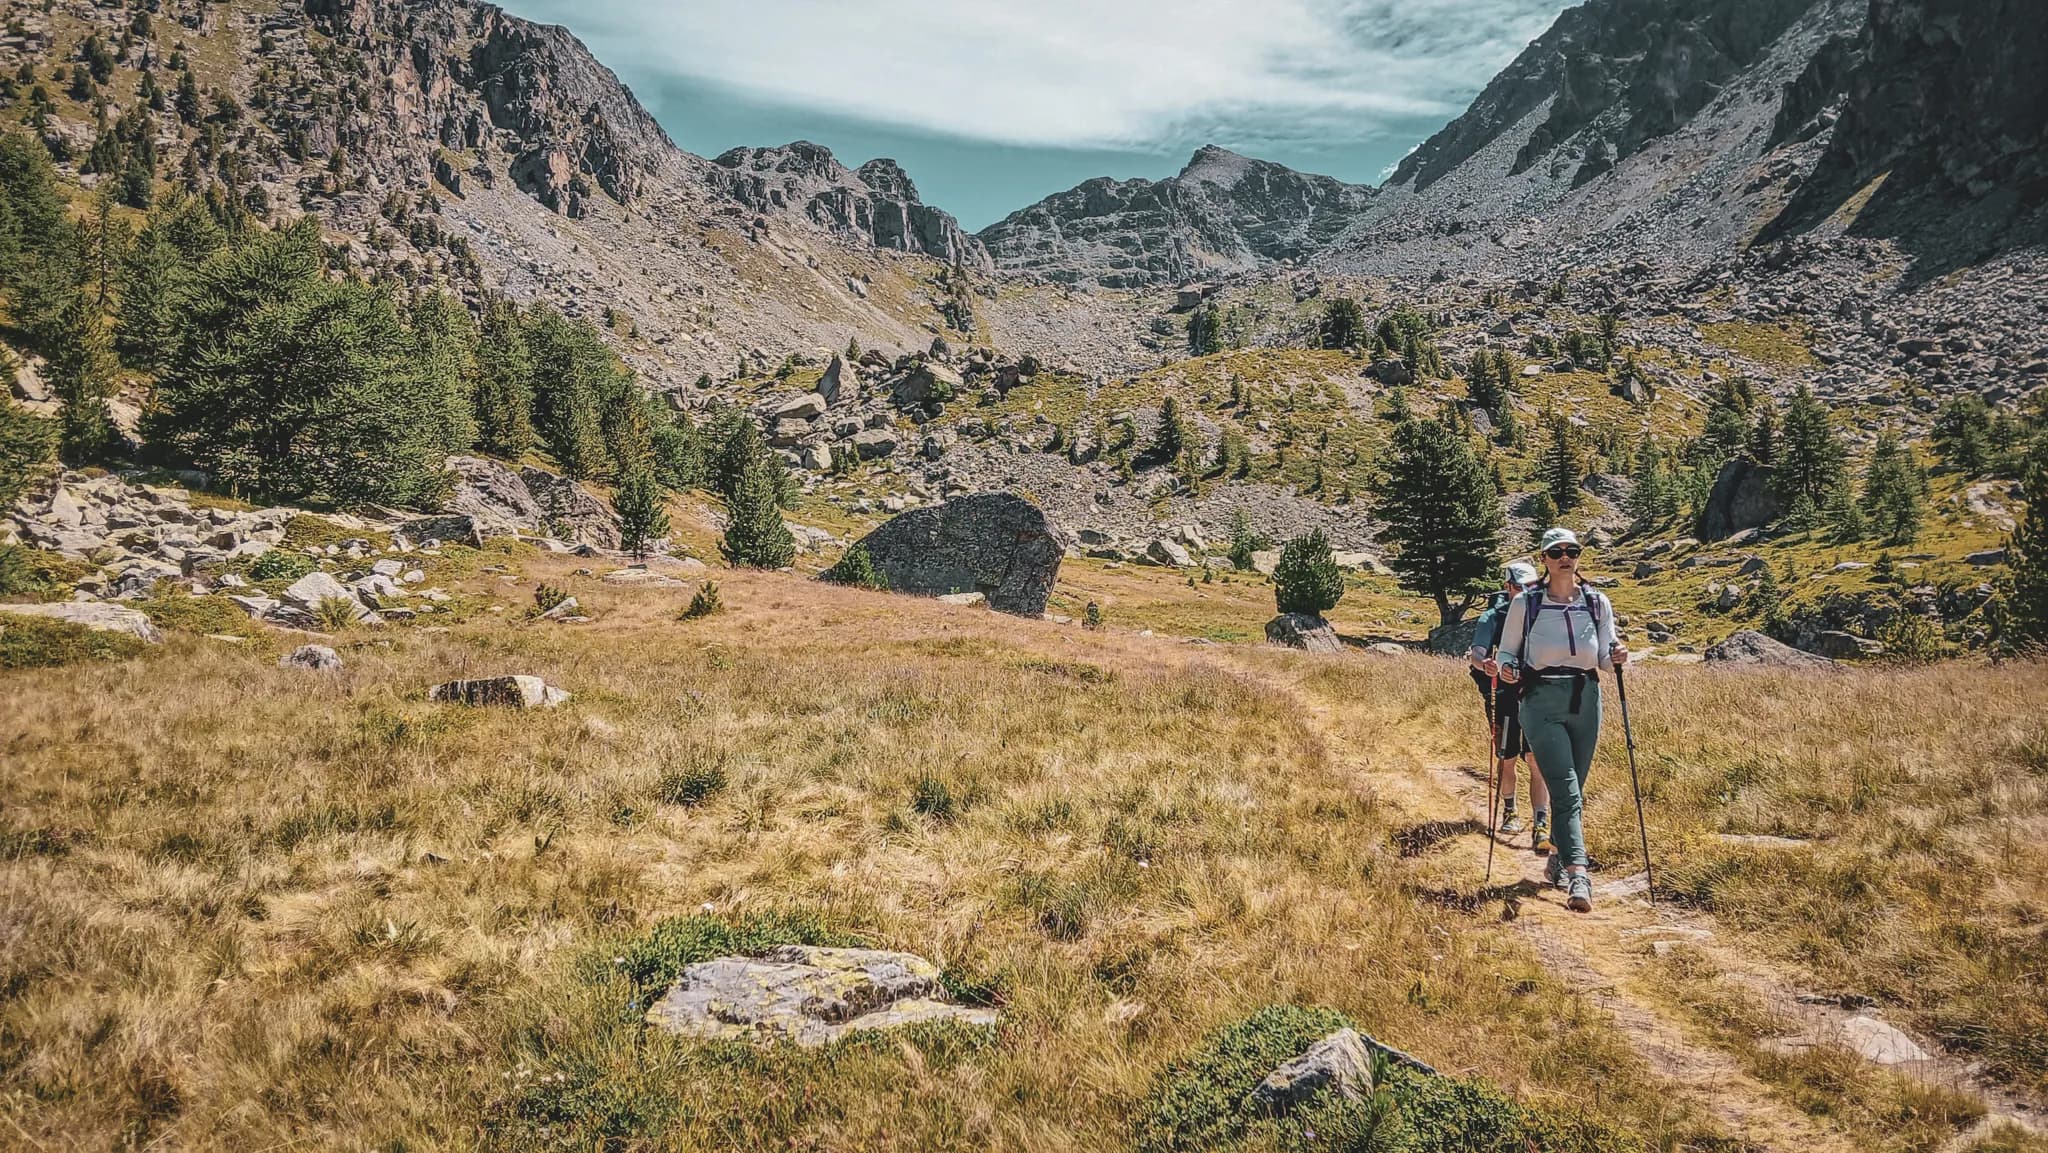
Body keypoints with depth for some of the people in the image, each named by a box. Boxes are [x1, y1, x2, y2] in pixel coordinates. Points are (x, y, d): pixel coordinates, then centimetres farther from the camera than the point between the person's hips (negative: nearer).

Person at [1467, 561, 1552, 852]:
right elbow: (1476, 653, -16)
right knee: (1507, 759, 12)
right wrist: (1483, 663, -39)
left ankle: (1540, 828, -12)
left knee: (1538, 762, -9)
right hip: (1504, 698, -1)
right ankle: (1509, 812, 35)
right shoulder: (1492, 618, -4)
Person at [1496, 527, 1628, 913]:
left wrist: (1616, 658, -11)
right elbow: (1507, 650, 5)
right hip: (1542, 703, -3)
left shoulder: (1597, 603, 6)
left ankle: (1559, 860, 33)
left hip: (1586, 701, 4)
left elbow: (1603, 659, 11)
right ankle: (1577, 875, -21)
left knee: (1571, 791, 13)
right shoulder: (1525, 604, -1)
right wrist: (1506, 669, -16)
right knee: (1566, 791, -15)